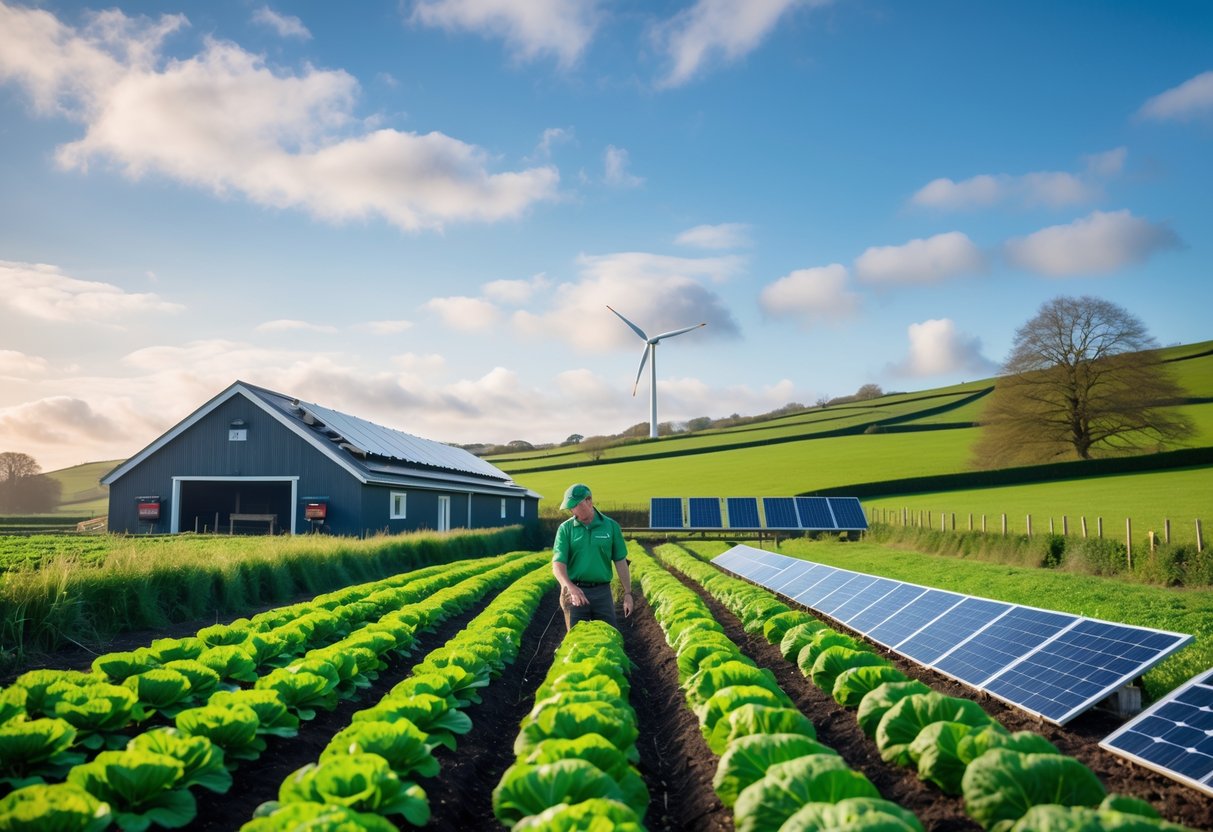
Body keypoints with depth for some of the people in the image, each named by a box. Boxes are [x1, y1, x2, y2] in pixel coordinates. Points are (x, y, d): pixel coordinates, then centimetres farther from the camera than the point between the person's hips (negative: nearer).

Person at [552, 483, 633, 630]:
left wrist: (627, 593, 2)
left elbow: (620, 562, 5)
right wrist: (571, 587, -28)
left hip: (602, 591, 1)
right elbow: (558, 563, -11)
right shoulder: (565, 529, -2)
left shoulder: (611, 526, 2)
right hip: (575, 592, 0)